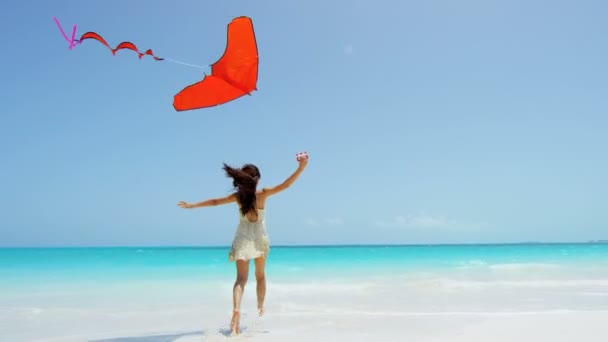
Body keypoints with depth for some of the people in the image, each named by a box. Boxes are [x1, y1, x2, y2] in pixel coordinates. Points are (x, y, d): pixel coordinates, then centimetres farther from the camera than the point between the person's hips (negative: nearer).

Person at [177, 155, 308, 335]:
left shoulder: (238, 195, -6)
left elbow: (214, 202, 1)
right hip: (259, 238, 0)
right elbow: (285, 185, -16)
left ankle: (236, 309, -31)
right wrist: (301, 167, -19)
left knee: (241, 278, -6)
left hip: (242, 239, 0)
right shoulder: (262, 193, -11)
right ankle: (260, 308, 34)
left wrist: (192, 205, 13)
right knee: (260, 276, 20)